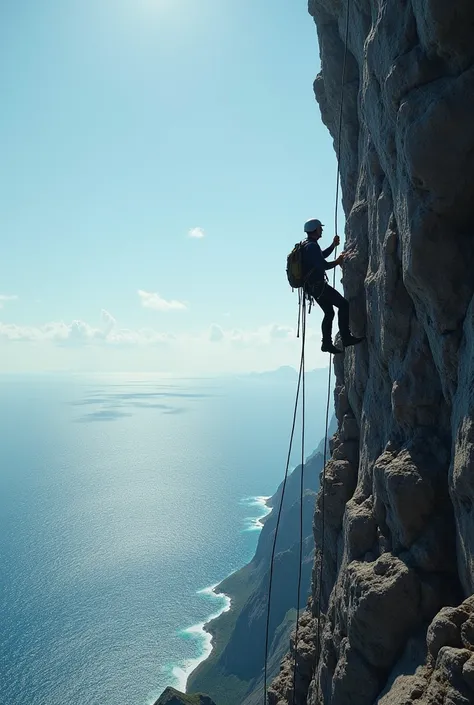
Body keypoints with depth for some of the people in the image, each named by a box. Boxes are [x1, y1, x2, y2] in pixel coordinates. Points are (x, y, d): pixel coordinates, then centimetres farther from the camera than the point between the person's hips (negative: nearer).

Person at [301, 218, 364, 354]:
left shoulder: (307, 245, 14)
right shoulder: (312, 246, -18)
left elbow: (321, 256, 29)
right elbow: (323, 265, -25)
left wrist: (333, 245, 19)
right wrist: (338, 262, -9)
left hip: (313, 285, 11)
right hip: (318, 285, -11)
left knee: (329, 312, 17)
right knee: (343, 304, -9)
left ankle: (327, 343, 21)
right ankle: (346, 338, -8)